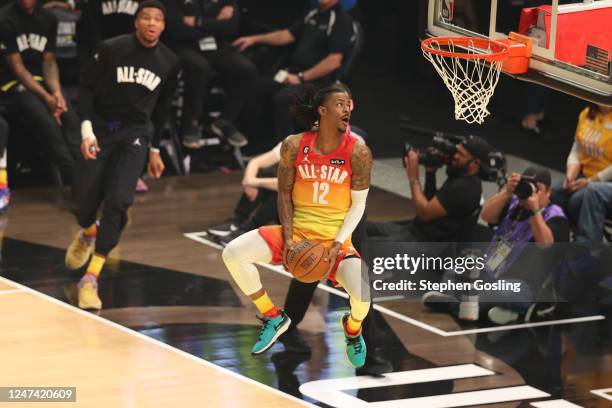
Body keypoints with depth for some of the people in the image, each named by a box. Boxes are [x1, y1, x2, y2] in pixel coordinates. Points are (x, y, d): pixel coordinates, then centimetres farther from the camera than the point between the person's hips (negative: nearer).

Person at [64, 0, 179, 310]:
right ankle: (88, 234, 41)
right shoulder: (111, 49, -10)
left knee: (117, 203, -16)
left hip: (134, 135, 1)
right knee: (86, 201, 1)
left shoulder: (169, 63, 0)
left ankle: (91, 279, -12)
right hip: (100, 129, -1)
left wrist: (155, 150, 16)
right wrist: (87, 129, -13)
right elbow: (87, 86, -3)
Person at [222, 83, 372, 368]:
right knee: (232, 254, -17)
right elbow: (284, 193, 2)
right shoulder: (294, 146, -6)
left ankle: (353, 327, 14)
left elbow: (359, 204, -5)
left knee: (363, 294, -29)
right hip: (296, 231, 2)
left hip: (335, 239, -2)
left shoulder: (358, 153, -11)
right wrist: (288, 237, -10)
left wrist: (338, 244, -15)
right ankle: (274, 317, 6)